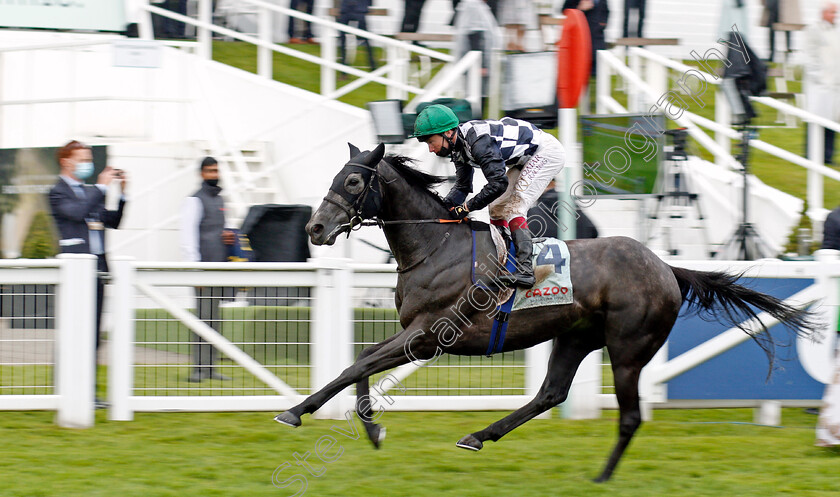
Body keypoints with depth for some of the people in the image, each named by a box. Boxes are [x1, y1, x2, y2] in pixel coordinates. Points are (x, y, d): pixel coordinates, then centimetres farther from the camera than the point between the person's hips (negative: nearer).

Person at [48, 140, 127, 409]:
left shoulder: (89, 192, 21)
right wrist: (102, 187, -16)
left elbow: (113, 221, 22)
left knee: (94, 336, 7)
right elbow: (76, 212, -21)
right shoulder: (58, 192, -2)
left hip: (96, 270, 8)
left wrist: (122, 194, 9)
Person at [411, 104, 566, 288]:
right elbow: (462, 187, 8)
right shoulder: (458, 145, -2)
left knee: (514, 207, -19)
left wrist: (467, 207, -29)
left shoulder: (478, 141, -32)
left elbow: (498, 183, -36)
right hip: (526, 158, 10)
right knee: (497, 207, 11)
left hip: (547, 152, -10)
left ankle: (524, 271, -26)